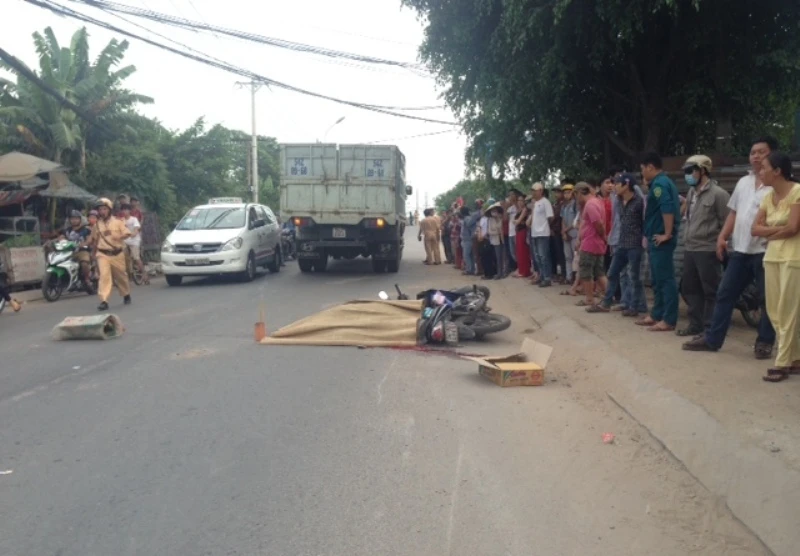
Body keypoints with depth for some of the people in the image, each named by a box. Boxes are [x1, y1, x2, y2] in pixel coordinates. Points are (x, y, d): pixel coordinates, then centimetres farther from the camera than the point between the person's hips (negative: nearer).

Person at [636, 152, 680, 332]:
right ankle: (656, 315, 23)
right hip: (657, 239, 11)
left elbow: (667, 208, -27)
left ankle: (668, 320, -5)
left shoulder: (659, 183, -13)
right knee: (658, 280, 15)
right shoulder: (663, 182, 18)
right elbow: (674, 206, 22)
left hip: (660, 240, -11)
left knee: (665, 279, -8)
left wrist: (667, 234, -23)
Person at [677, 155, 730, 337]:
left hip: (707, 250, -8)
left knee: (710, 291, -1)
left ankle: (710, 328, 6)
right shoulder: (691, 192, 15)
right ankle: (696, 324, 23)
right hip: (689, 249, 8)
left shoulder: (718, 194, -10)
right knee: (689, 288, 13)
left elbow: (727, 223, -10)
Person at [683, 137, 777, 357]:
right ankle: (712, 339, 15)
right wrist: (722, 236, 10)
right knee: (725, 294, 9)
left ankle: (764, 342, 15)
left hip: (765, 250, -7)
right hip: (740, 249, 7)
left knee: (768, 299, 4)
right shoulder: (743, 182, 16)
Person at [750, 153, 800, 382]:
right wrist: (777, 229, -10)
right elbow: (756, 229, 6)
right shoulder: (768, 197, 12)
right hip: (772, 257, 7)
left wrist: (770, 234, -1)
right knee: (774, 311, 6)